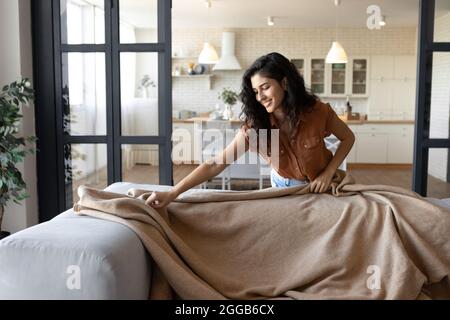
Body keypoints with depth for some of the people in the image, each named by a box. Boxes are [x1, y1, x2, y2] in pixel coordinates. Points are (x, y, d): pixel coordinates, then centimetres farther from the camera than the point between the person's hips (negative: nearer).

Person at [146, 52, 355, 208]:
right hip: (284, 186, 1)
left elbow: (348, 138, -8)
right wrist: (172, 194, -39)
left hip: (321, 185, 0)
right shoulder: (254, 126, -25)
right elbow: (215, 164, -30)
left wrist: (328, 173, -22)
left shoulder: (318, 112, -27)